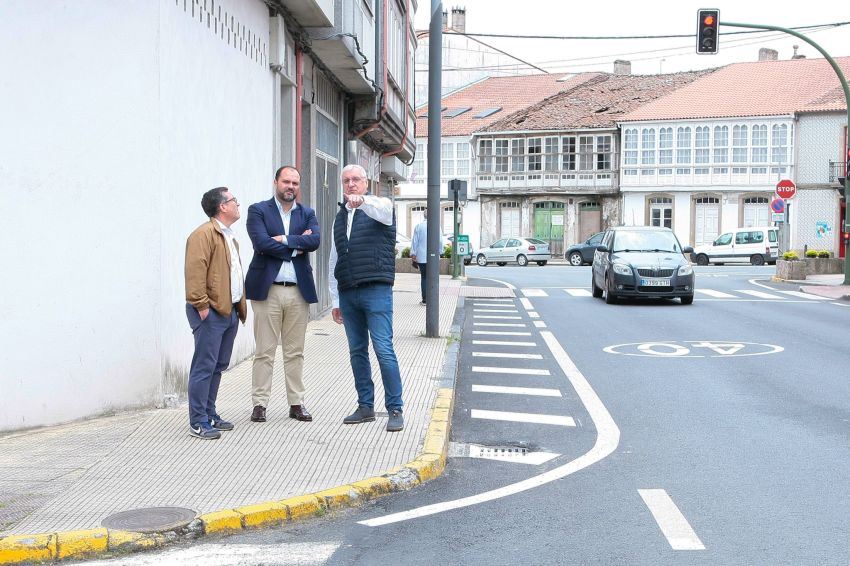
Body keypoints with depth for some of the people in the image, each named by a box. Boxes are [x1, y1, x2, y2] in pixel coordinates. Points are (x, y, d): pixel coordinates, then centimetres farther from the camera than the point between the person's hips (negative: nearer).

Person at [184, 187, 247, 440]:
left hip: (230, 311, 10)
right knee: (204, 366, -8)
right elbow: (195, 271, -19)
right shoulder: (204, 234, -11)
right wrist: (201, 305, -23)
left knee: (218, 366, 14)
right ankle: (198, 422, -4)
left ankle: (210, 414, 23)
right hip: (211, 312, -10)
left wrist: (241, 306, 21)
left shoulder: (229, 237, 22)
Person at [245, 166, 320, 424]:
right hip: (267, 289, -3)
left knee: (295, 352, 9)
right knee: (264, 352, 0)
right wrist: (296, 246, -8)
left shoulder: (307, 213, 12)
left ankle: (296, 403, 15)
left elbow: (314, 240, -6)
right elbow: (261, 243, -13)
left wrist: (283, 239, -13)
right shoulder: (258, 211, 2)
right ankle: (259, 404, 6)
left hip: (299, 290, 3)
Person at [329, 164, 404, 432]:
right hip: (348, 294, 6)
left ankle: (395, 410, -4)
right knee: (357, 352, 10)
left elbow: (383, 211, -26)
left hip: (376, 289, -6)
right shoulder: (340, 217, 19)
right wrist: (335, 300, 16)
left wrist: (362, 201, -48)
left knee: (384, 349, -10)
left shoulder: (380, 206, 2)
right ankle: (365, 407, 18)